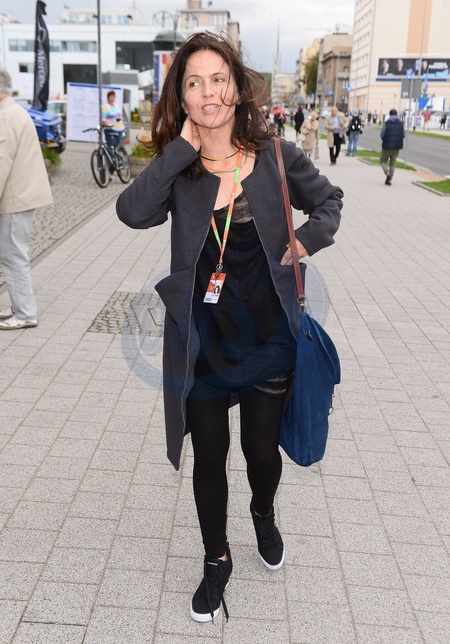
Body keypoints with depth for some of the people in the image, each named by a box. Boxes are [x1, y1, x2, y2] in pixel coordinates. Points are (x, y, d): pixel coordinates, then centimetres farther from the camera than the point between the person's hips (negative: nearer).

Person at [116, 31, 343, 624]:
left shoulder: (275, 156, -4)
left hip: (267, 337, 0)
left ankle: (264, 513, 51)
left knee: (262, 449, 14)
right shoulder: (178, 169, -4)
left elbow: (328, 200, 11)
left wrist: (307, 239, -8)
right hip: (203, 341, 0)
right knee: (210, 458, 12)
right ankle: (217, 560, 37)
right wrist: (183, 147, -19)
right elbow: (133, 212, -23)